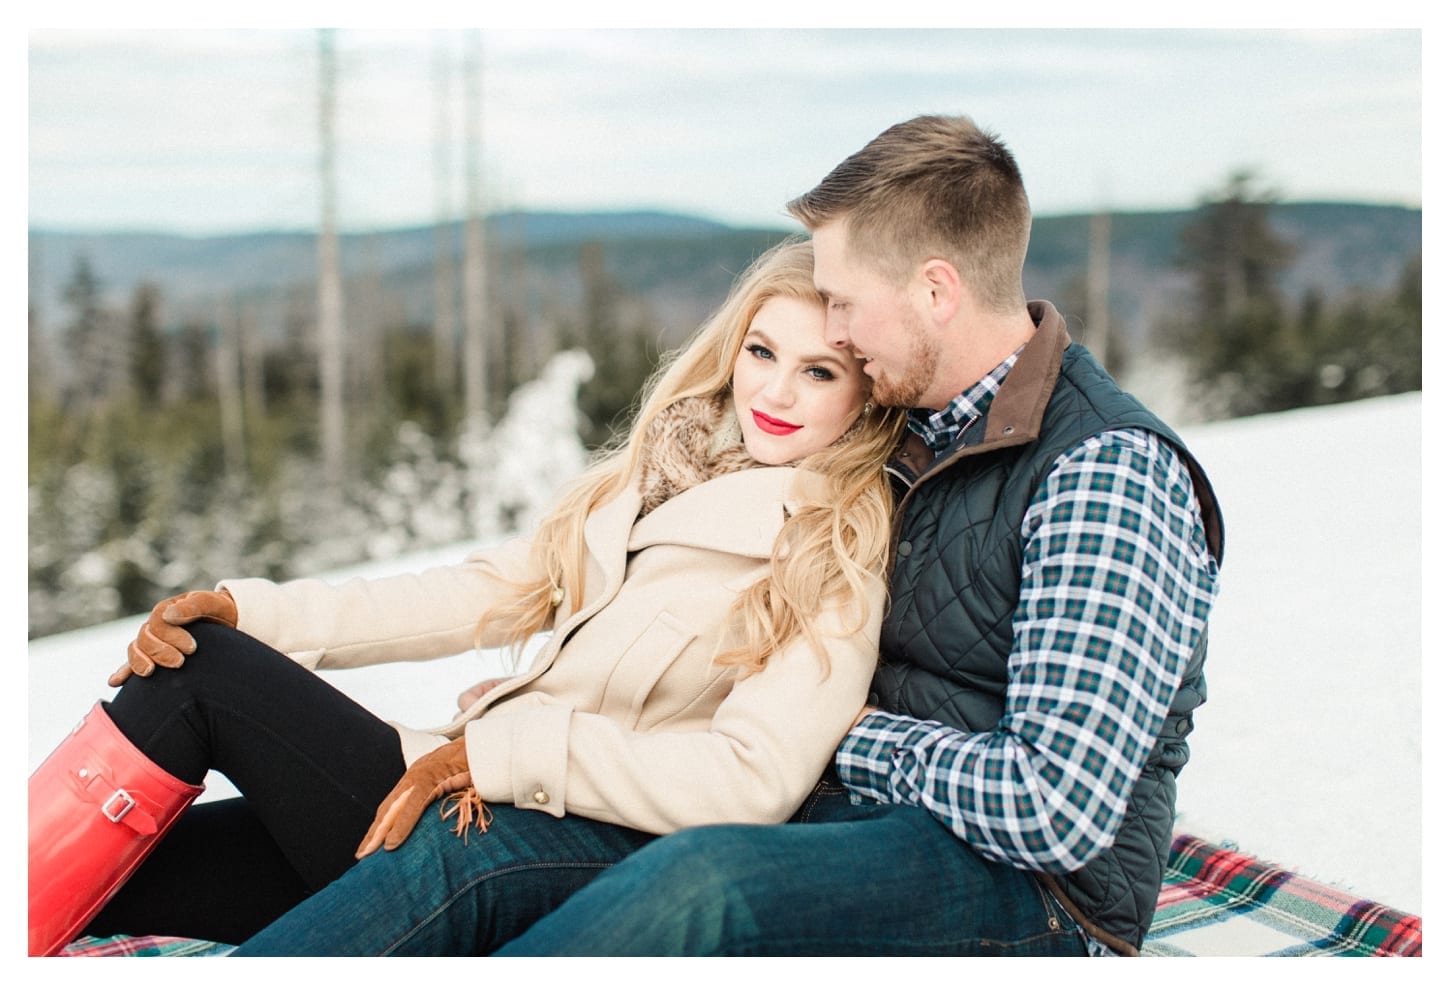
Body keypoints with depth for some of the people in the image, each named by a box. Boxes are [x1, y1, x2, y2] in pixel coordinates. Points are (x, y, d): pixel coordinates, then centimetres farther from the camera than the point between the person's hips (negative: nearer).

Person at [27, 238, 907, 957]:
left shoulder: (839, 562, -7)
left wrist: (482, 755, -17)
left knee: (203, 675, -13)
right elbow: (491, 593, 10)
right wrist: (246, 612, -2)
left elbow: (755, 780, -18)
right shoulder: (663, 474, 14)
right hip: (489, 803, 7)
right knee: (91, 885, -5)